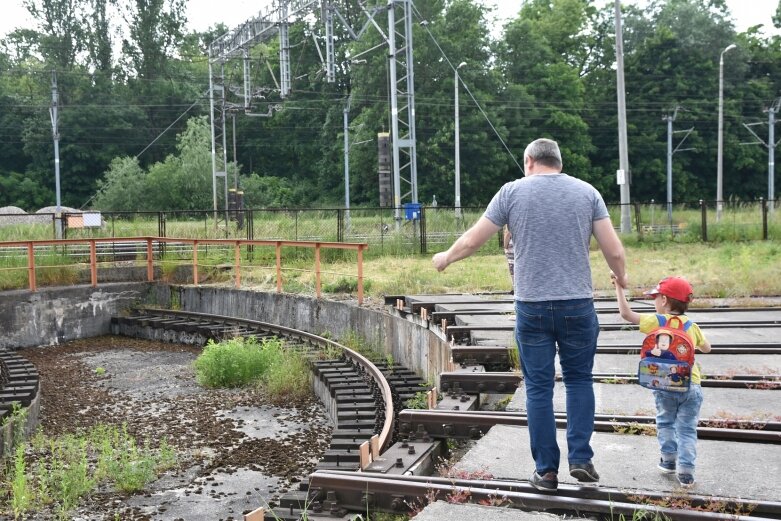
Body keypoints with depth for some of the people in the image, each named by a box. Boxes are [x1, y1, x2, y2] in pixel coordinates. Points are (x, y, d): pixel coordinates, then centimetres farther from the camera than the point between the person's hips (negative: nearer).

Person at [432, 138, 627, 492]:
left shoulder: (513, 191, 1)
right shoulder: (586, 192, 5)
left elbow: (472, 241, 2)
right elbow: (614, 251, 0)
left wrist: (445, 258, 21)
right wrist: (620, 276, 21)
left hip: (531, 306, -1)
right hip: (577, 304, 1)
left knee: (539, 388, 8)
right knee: (579, 380, 18)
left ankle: (546, 470, 15)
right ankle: (580, 459, 13)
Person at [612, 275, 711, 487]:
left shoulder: (657, 321, -6)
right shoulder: (692, 326, 6)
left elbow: (626, 313, -8)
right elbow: (706, 348, 21)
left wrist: (619, 286, -2)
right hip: (691, 385, 2)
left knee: (665, 422, 20)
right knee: (687, 429, 8)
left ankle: (669, 459, 26)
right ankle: (686, 471, 5)